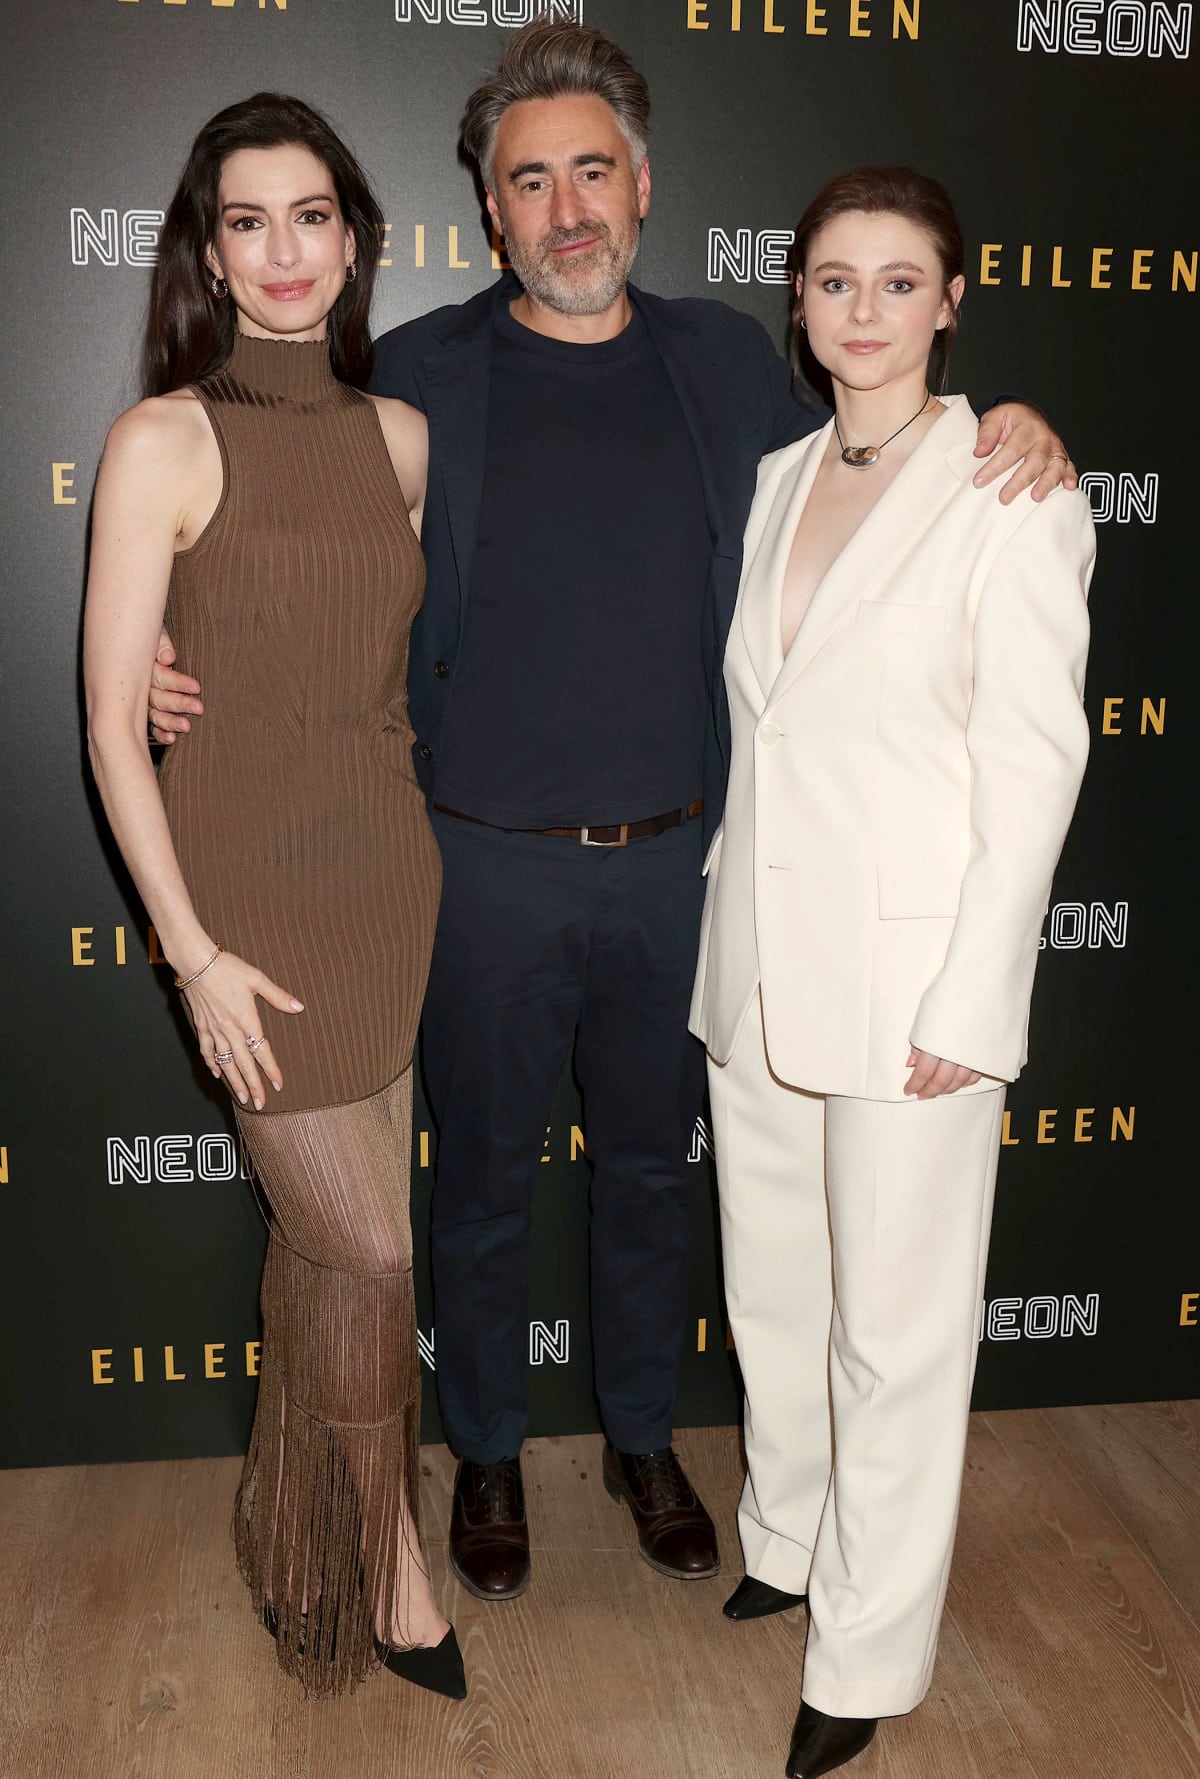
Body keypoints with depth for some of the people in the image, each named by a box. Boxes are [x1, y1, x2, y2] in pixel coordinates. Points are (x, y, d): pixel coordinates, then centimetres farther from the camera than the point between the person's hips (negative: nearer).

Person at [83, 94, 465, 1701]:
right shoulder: (164, 441, -9)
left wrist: (435, 857, 12)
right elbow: (114, 721, -10)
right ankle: (390, 1564, 26)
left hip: (390, 873, 5)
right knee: (373, 1251, 1)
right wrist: (193, 952, -12)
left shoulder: (398, 436, 6)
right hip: (254, 889, -5)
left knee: (329, 1243, 15)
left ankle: (307, 1550, 37)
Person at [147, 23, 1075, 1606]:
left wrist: (998, 448, -3)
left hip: (677, 864, 2)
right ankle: (489, 1455, 36)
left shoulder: (731, 365, 5)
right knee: (485, 1177, 13)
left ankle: (644, 1439, 40)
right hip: (489, 867, -2)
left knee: (652, 1165, 17)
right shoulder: (415, 376, -1)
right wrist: (193, 673, -15)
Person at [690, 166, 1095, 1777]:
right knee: (770, 1282, 19)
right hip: (759, 959, 6)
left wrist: (971, 1004, -15)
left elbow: (1034, 759, -12)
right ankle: (788, 1543, 43)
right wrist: (721, 914, 13)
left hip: (909, 963, -6)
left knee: (897, 1325, 6)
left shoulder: (1012, 494, -9)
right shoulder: (779, 481, 10)